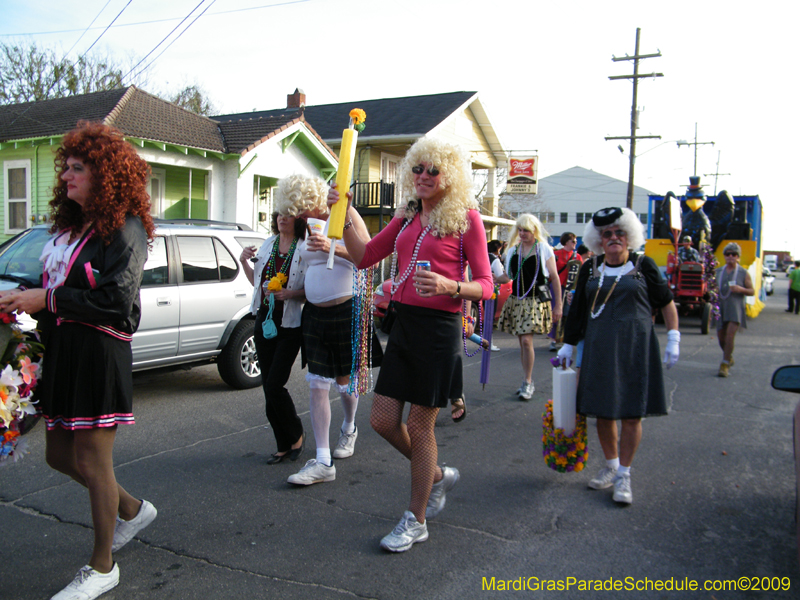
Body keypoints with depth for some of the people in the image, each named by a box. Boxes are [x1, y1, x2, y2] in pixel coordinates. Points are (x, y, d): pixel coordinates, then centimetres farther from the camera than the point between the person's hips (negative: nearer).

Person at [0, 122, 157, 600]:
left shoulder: (125, 228, -12)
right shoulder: (68, 224, 15)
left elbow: (115, 299, -21)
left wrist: (46, 300, -19)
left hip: (100, 357, -9)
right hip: (61, 353, 9)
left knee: (91, 461, 1)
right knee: (60, 455, 17)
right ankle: (132, 510, 40)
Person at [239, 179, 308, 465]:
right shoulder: (268, 244, 11)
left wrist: (290, 294, -24)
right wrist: (245, 262, 6)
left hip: (290, 325, -6)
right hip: (264, 321, 7)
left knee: (275, 385, -10)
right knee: (268, 387, 8)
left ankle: (296, 435, 16)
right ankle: (284, 446, 20)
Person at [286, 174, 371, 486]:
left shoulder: (344, 216, -8)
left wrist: (333, 247, -27)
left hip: (346, 310, -5)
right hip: (314, 313, 5)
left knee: (345, 380, 10)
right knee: (317, 385, -1)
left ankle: (349, 429, 42)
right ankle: (323, 462, 2)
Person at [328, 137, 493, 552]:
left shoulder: (466, 217, -4)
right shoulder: (408, 216, 13)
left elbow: (485, 285, -6)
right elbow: (364, 256, 11)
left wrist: (449, 286, -25)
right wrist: (344, 219, -1)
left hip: (439, 328, -6)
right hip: (404, 324, 6)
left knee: (420, 426, 2)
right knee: (382, 420, 7)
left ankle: (415, 522, 22)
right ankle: (438, 476, 35)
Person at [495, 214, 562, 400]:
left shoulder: (544, 249, -2)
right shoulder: (513, 250, 10)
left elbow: (554, 279, -1)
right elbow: (508, 276, 15)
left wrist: (557, 306, -3)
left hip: (536, 302, -5)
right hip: (516, 301, 5)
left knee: (526, 340, -15)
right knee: (522, 342, 8)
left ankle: (527, 382, -2)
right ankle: (528, 381, 21)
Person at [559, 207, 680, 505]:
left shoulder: (643, 265, 2)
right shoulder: (590, 269, 8)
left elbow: (666, 302, 6)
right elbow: (577, 310, 14)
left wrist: (673, 339, -1)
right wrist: (568, 344, 14)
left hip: (636, 346, -2)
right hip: (599, 348, 3)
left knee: (631, 413, 0)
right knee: (602, 410, 8)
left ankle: (624, 475, 13)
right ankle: (611, 465, 27)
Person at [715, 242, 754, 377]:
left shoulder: (744, 273, 3)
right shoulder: (718, 272, 13)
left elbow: (752, 291, 4)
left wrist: (741, 289, -16)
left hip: (735, 308, -4)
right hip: (721, 307, 4)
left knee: (730, 334, -17)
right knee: (721, 336, 8)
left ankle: (725, 364, -14)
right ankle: (729, 357, 35)